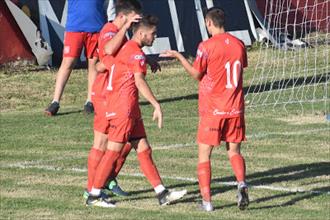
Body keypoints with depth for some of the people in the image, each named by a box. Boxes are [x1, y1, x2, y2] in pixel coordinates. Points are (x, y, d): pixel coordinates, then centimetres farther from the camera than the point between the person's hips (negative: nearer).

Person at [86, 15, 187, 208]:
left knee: (144, 150, 7)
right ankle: (94, 195, 1)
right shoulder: (137, 52, -12)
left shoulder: (124, 49, 18)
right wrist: (157, 105, -25)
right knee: (114, 151, -5)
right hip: (124, 109, -10)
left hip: (131, 111, 10)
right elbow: (140, 82, -22)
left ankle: (162, 194, 6)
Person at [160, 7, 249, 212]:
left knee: (204, 154, 4)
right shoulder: (238, 44, 3)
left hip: (212, 110, -4)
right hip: (235, 109, 4)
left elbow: (196, 74, -3)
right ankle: (242, 183, -14)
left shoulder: (207, 46, -12)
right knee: (234, 151, 13)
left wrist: (178, 56, 9)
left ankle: (206, 200, -1)